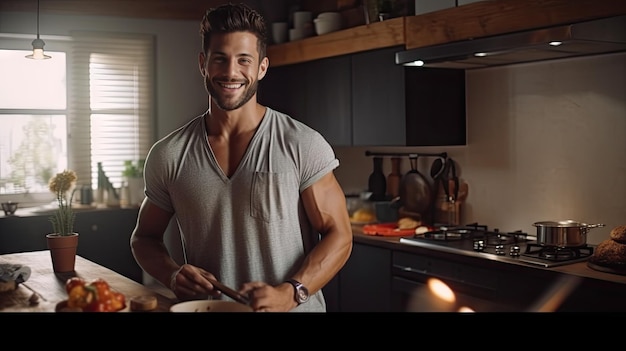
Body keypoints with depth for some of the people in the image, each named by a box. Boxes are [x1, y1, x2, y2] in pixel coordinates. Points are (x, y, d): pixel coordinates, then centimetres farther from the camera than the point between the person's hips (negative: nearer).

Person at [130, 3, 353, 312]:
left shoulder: (303, 146, -12)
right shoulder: (167, 156, -5)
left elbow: (338, 235, -9)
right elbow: (145, 237, 7)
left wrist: (290, 293, -23)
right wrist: (172, 275, -13)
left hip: (292, 308, -2)